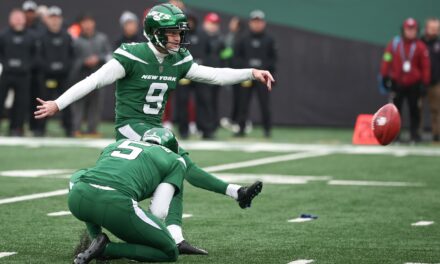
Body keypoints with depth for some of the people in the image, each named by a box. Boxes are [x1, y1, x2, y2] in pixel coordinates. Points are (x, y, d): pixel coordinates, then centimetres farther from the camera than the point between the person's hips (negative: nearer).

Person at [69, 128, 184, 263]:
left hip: (79, 199, 5)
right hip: (117, 206, -4)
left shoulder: (116, 145, 36)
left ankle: (97, 238, 23)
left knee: (77, 177, 44)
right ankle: (105, 248, 0)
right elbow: (159, 211, 11)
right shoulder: (176, 162, 23)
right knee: (169, 252, 16)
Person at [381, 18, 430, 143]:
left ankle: (414, 134, 11)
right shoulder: (394, 44, -1)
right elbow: (386, 60, 2)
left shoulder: (420, 46, -2)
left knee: (414, 109, 3)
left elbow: (425, 66, -1)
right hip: (397, 83, 0)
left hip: (414, 84, 0)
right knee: (395, 108, 3)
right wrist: (385, 77, -1)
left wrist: (425, 82, -4)